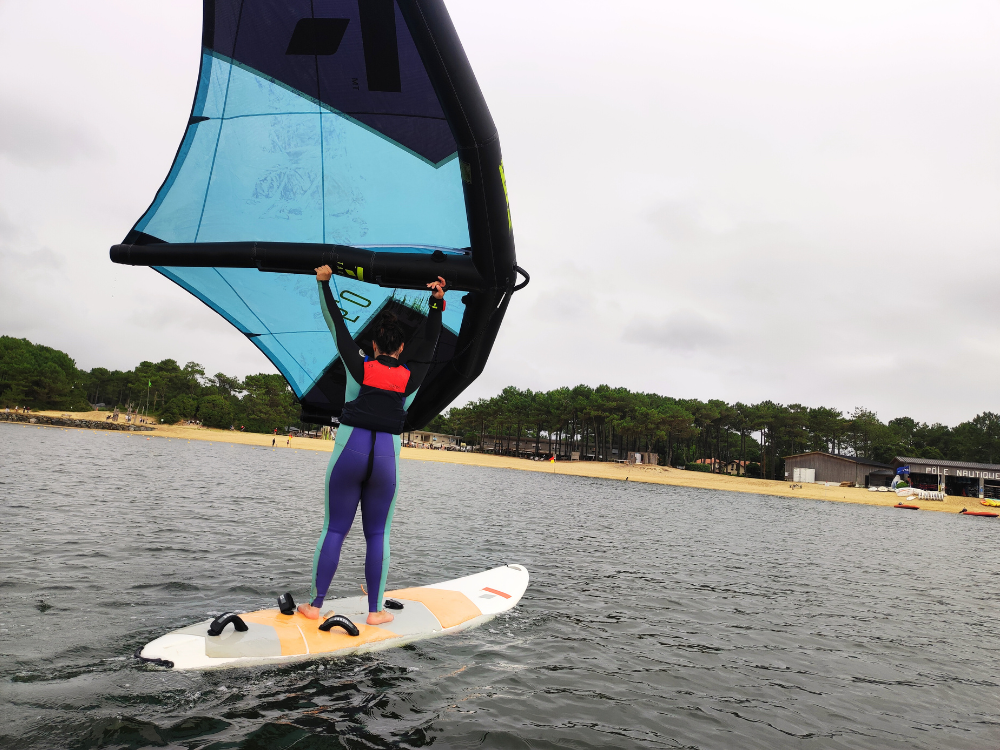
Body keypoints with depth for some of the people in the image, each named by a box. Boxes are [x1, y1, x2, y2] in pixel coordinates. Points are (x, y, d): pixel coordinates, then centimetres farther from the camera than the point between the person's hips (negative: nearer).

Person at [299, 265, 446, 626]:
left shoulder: (359, 367, 0)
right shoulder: (411, 378, 2)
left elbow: (338, 327, 5)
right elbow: (429, 343, 12)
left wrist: (324, 283, 12)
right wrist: (437, 302, 9)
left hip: (348, 454, 0)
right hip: (386, 459, 0)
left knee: (333, 530, 7)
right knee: (377, 535, 9)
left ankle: (314, 605, 14)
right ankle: (375, 610, 13)